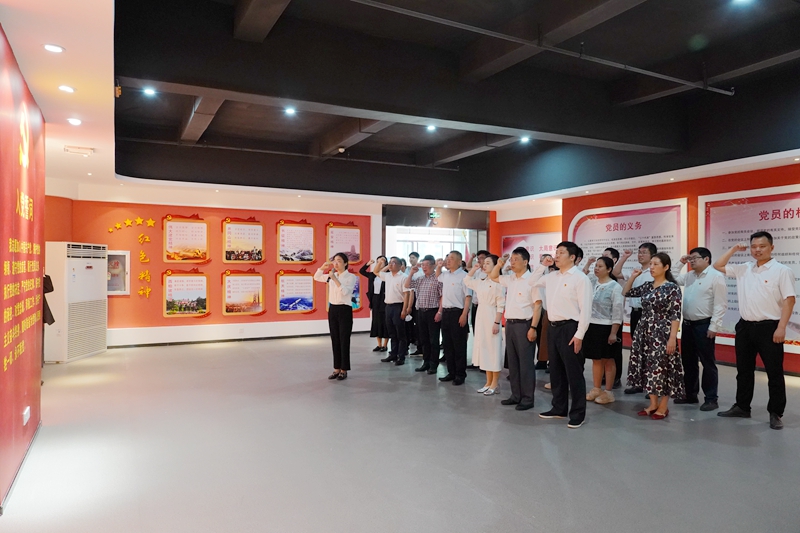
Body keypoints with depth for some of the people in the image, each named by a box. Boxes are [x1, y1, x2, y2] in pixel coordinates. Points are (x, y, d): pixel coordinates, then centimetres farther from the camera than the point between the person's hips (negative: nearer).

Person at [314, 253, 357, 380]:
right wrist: (323, 267, 2)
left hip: (344, 310, -5)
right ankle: (337, 368, 18)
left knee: (344, 341, 0)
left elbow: (345, 291, -21)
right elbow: (316, 277, 19)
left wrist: (335, 278, -26)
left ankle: (344, 370, 9)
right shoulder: (331, 276, 9)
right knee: (335, 341, 9)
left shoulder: (351, 277, -7)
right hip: (332, 309, 6)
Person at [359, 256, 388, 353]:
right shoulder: (373, 275, 8)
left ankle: (385, 345, 10)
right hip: (375, 299, 6)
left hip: (383, 300, -6)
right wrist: (368, 264, 4)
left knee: (384, 322, 1)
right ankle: (379, 345, 19)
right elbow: (361, 271, 18)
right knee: (376, 322, 10)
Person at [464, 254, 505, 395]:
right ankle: (488, 382, 20)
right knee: (483, 347, 11)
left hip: (492, 316, -8)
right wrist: (474, 269, 15)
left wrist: (497, 322, -18)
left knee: (493, 349, 0)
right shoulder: (481, 281, 10)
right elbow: (467, 281, 28)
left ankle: (494, 384, 10)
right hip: (481, 315, 8)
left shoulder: (498, 282, -12)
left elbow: (501, 305, -14)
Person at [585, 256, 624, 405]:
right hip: (592, 326, 6)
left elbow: (618, 311, -12)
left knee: (608, 360, 6)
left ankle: (608, 392, 15)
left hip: (606, 328, -6)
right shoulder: (592, 282, 6)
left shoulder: (615, 287, -10)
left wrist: (613, 333, -16)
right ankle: (596, 389, 25)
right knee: (596, 359, 14)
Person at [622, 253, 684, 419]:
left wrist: (672, 337, -19)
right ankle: (653, 404, 22)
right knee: (648, 367, 10)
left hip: (662, 333, -6)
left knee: (661, 368, 0)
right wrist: (633, 276, 9)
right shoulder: (647, 286, 8)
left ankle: (663, 406, 14)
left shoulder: (672, 288, -10)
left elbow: (676, 315, -13)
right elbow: (626, 292, 20)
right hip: (645, 332, 7)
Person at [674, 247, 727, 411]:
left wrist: (714, 327, -18)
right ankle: (690, 394, 26)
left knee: (708, 363, 1)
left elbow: (720, 305, -15)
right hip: (687, 324, 8)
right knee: (688, 361, 14)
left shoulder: (716, 276, -11)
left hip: (704, 325, -8)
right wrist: (679, 263, 12)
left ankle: (711, 399, 10)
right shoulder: (689, 275, 13)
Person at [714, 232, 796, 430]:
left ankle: (776, 414, 15)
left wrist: (781, 327, -18)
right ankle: (742, 407, 26)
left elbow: (789, 300, -12)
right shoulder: (743, 269, 8)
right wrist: (734, 250, 6)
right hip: (745, 326, 6)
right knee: (744, 370, 14)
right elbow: (718, 266, 16)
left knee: (774, 373, 4)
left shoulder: (782, 271, -7)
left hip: (769, 327, -5)